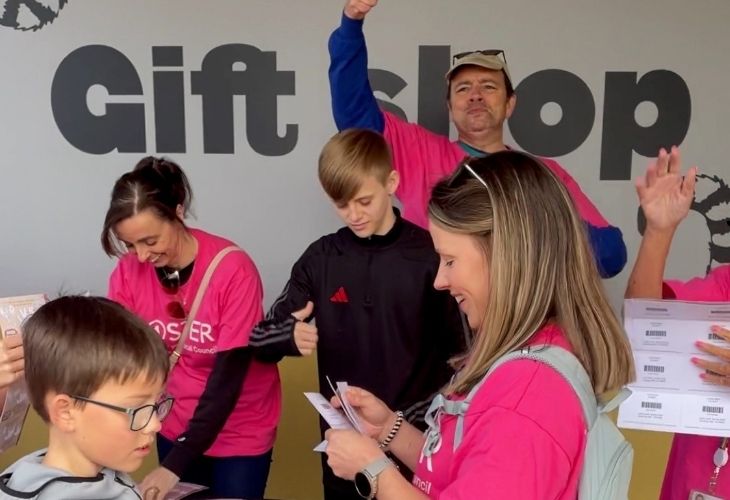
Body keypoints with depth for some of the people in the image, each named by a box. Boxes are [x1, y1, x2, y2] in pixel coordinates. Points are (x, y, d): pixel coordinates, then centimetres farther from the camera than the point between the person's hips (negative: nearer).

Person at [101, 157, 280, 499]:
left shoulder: (233, 269, -24)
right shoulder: (128, 272, -12)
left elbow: (229, 375, -24)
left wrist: (174, 465, -27)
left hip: (240, 433, -3)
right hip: (175, 429, 4)